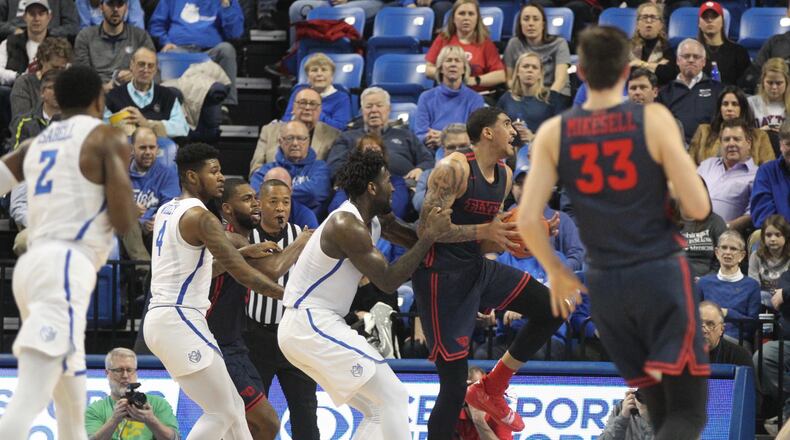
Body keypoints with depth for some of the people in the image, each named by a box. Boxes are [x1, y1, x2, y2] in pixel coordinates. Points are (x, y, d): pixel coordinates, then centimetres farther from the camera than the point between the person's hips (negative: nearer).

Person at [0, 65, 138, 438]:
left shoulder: (35, 145, 20)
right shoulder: (108, 140, 2)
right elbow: (124, 222, -5)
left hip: (31, 265, 8)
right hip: (64, 269, -8)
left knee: (71, 406, 22)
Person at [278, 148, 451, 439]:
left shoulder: (375, 220, 10)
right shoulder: (346, 226, -19)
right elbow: (388, 282, -19)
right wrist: (430, 236, -17)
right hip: (312, 325, -10)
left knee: (378, 409, 12)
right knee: (393, 396, -11)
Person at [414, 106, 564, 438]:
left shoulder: (504, 176, 9)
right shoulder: (454, 169, -17)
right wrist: (484, 231, -27)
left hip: (477, 267, 8)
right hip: (441, 275, -8)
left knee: (551, 309, 3)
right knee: (454, 386, -8)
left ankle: (491, 389, 15)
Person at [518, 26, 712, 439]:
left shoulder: (553, 133, 1)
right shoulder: (653, 119, -8)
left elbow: (527, 220, -4)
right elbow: (699, 208, -9)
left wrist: (557, 273, 12)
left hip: (605, 283, 4)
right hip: (661, 273, -4)